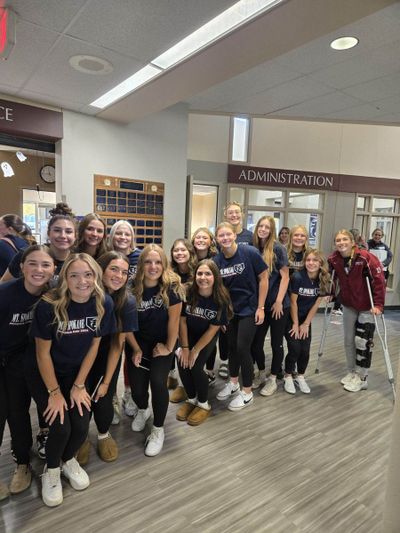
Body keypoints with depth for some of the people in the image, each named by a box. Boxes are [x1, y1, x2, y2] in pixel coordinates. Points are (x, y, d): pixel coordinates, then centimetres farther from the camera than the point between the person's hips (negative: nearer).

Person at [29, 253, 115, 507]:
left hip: (76, 372, 3)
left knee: (81, 426, -8)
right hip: (45, 375, -2)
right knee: (61, 427, -14)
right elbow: (43, 352, -16)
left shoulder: (104, 303, -17)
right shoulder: (48, 306, -26)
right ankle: (51, 470, 22)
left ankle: (69, 460, 28)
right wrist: (54, 392, -12)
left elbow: (94, 345, -7)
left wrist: (78, 386, -5)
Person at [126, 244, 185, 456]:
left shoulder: (171, 286, -20)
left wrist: (169, 347, -11)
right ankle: (143, 410, 37)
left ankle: (158, 430, 8)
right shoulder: (133, 288, -13)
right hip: (139, 344, 2)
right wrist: (136, 349, -5)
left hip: (162, 343, -2)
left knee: (158, 382, -19)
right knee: (137, 388, -2)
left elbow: (174, 319, -15)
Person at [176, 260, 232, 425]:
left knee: (196, 366, -18)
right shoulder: (188, 292, -22)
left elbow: (212, 329, -18)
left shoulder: (221, 299, -24)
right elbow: (182, 320, -11)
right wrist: (184, 347, -12)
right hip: (188, 333, 2)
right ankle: (191, 399, 12)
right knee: (183, 363, -17)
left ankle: (204, 405, 9)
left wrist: (195, 351, -16)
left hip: (208, 337, -2)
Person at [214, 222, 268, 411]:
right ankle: (233, 383, 36)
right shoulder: (217, 260, -6)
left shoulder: (250, 252, -17)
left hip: (249, 308, -4)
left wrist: (260, 307, -12)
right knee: (232, 346, 14)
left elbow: (263, 278, -11)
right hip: (230, 309, 4)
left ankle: (247, 393, 15)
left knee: (242, 347, -4)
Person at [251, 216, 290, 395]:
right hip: (259, 304, 4)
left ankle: (272, 379, 26)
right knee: (255, 342, 8)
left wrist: (279, 301, -13)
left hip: (278, 305, -3)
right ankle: (261, 373, 32)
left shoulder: (278, 249, -8)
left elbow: (285, 277, -8)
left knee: (276, 343, 9)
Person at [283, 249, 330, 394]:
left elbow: (316, 304, -4)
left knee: (305, 350, -1)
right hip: (291, 317, -4)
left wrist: (305, 324, -3)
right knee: (294, 348, -8)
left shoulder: (323, 280, -10)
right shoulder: (298, 276, -23)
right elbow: (293, 302, -16)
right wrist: (295, 324, -10)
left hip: (306, 318, 4)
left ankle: (300, 377, 22)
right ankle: (288, 377, 14)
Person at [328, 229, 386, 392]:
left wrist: (378, 304, -25)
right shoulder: (333, 259, -9)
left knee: (362, 341, -2)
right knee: (349, 340, 11)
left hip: (367, 307, -5)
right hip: (348, 306, 5)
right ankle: (352, 372, 29)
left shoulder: (366, 257, -23)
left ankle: (362, 378, 14)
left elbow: (379, 281, -22)